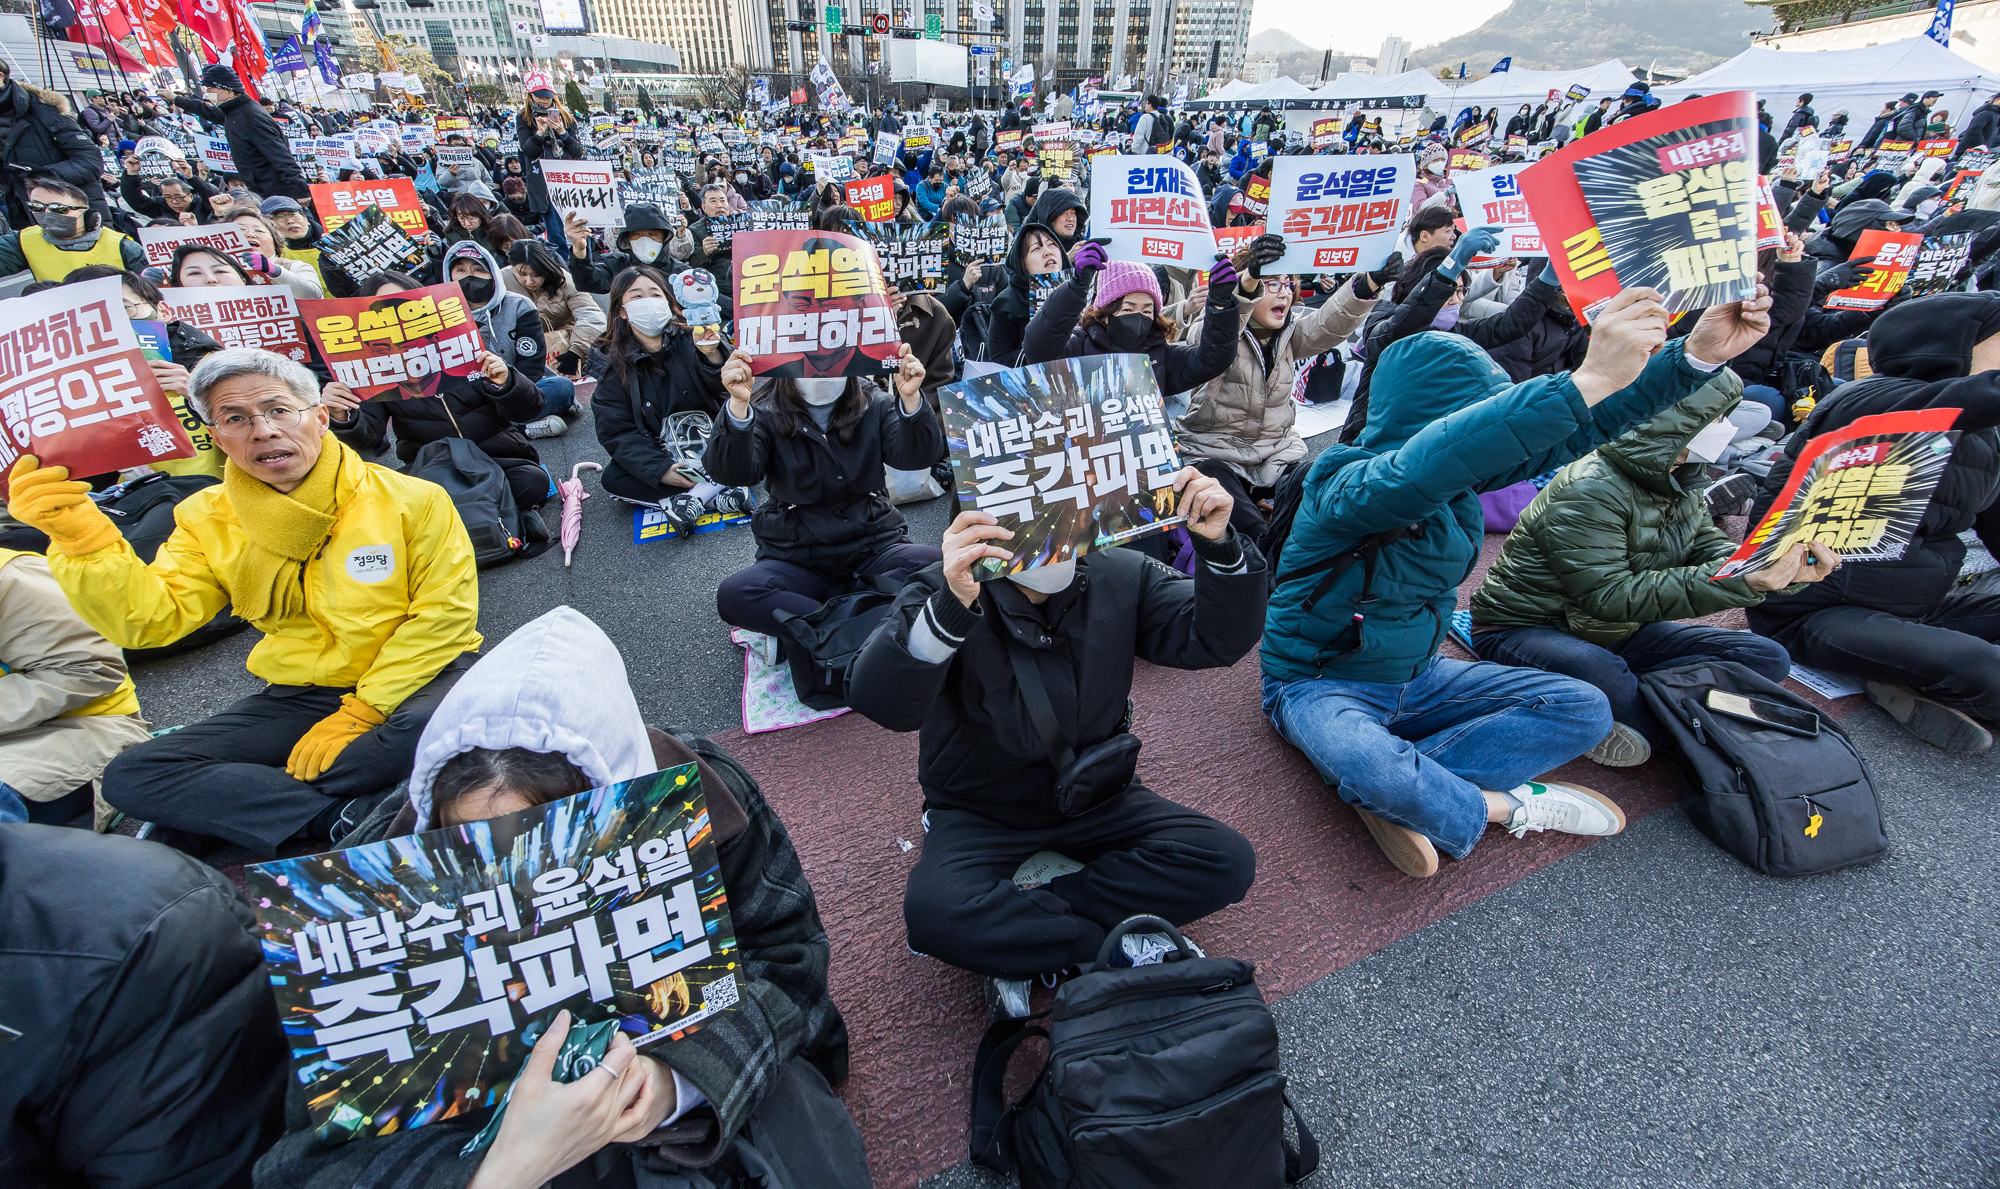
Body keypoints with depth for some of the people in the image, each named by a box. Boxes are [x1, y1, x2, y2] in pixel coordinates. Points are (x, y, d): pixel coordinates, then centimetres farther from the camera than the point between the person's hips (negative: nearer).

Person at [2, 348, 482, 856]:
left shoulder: (412, 500, -8)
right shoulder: (210, 520, 6)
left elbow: (445, 612, -12)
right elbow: (149, 618, -3)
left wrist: (360, 712, -15)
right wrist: (79, 535, -19)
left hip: (411, 678, -4)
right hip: (298, 697, 4)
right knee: (132, 778, -11)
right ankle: (349, 822, -20)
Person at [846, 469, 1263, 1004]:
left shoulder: (1120, 576, -6)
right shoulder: (942, 592, -18)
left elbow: (1218, 640, -11)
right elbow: (881, 702, -34)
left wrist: (1219, 547, -30)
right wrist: (951, 607, -52)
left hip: (1098, 800, 4)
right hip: (981, 815, -3)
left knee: (1227, 861, -17)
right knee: (934, 910, -32)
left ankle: (1011, 929, -12)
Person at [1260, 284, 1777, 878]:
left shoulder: (1460, 475, -3)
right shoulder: (1344, 487, -27)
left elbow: (1570, 430, -4)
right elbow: (1419, 469, -49)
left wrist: (1695, 355, -19)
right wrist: (1586, 380, -53)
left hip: (1415, 679, 8)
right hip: (1320, 685, -7)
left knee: (1584, 710, 0)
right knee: (1372, 767, -40)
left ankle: (1401, 791, -15)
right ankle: (1497, 805, -5)